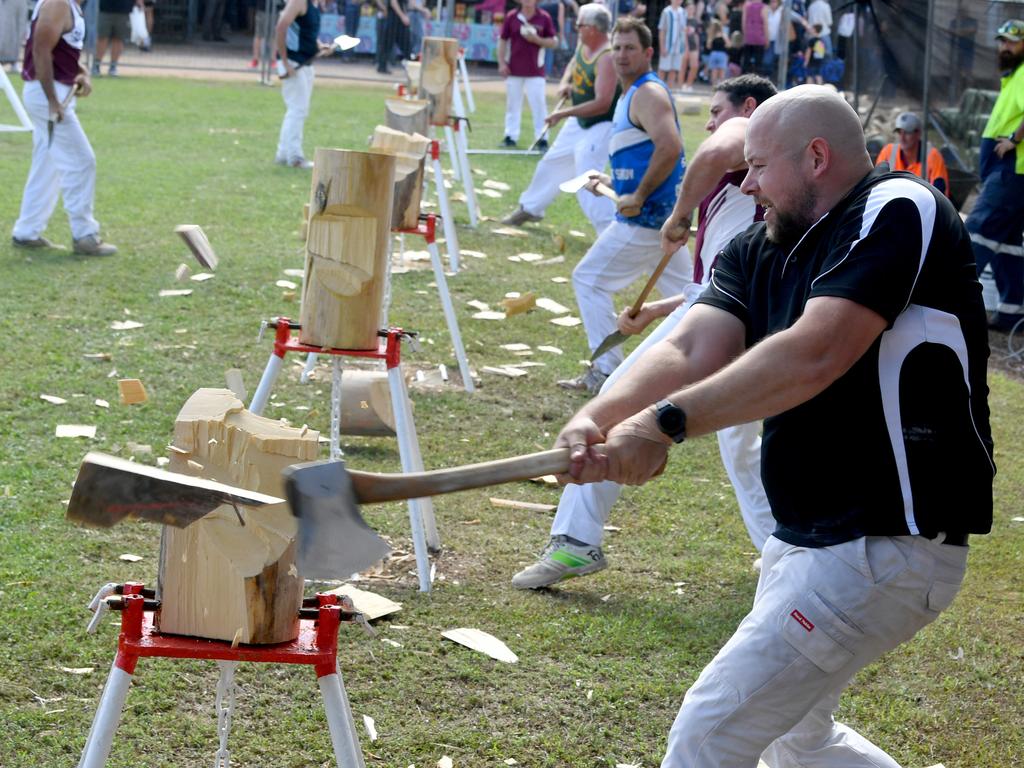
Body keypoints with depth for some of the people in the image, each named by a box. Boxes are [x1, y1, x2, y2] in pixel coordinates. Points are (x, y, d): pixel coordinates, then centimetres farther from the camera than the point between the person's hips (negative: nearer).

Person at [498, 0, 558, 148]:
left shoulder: (544, 18, -1)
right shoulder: (511, 17, 3)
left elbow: (554, 42, 2)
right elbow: (502, 41, 7)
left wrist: (537, 39, -14)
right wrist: (501, 63, -1)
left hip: (535, 71, -2)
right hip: (513, 69, 2)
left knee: (538, 104, -4)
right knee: (512, 103, 8)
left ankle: (541, 137, 0)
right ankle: (511, 136, 16)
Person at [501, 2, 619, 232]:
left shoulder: (607, 59, -29)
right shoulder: (584, 45, -2)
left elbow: (602, 104, -33)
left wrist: (563, 114, -30)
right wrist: (565, 82, -3)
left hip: (600, 125, -10)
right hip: (578, 121, 10)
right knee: (552, 162, 23)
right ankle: (530, 208, 44)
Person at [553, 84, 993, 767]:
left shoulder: (899, 211, -16)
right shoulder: (757, 251, 9)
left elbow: (815, 355, -29)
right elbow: (690, 351, -6)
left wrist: (667, 421, -34)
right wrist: (597, 419, -25)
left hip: (882, 550, -10)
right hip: (803, 539, 10)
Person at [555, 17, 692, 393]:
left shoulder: (648, 94, -14)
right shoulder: (632, 94, 17)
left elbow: (669, 148, -28)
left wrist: (639, 196, -23)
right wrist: (612, 182, 14)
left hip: (647, 215, -10)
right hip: (661, 214, 10)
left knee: (589, 280, -2)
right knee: (682, 291, 15)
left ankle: (606, 372, 1)